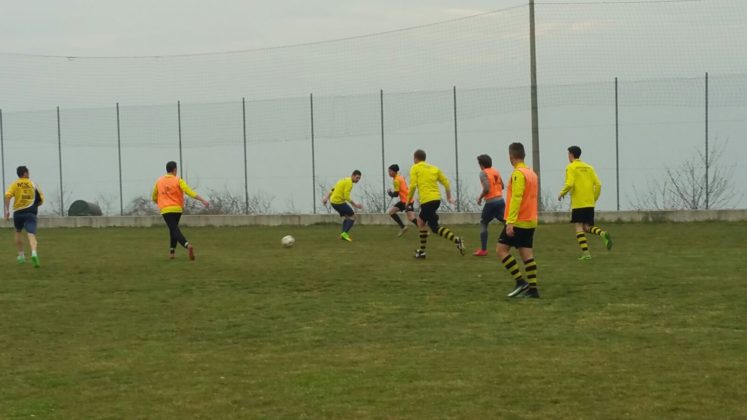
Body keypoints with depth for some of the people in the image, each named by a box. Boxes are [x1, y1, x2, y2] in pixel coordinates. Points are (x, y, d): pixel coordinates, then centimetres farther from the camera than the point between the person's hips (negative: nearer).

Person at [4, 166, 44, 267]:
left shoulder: (15, 184, 4)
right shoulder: (33, 184, 7)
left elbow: (8, 196, -11)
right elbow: (41, 200, 9)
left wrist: (7, 210, -8)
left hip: (18, 212, 1)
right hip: (31, 212, -1)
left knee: (18, 232, 24)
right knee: (31, 234, -11)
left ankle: (21, 255, 29)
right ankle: (34, 253, -37)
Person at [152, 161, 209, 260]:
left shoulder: (159, 182, 6)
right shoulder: (178, 181, -3)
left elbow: (154, 198, 15)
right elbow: (189, 192, -15)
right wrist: (203, 200, -20)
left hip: (165, 210, -1)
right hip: (177, 209, 1)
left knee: (175, 230, -9)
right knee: (173, 229, 22)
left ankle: (187, 245, -34)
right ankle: (172, 251, 20)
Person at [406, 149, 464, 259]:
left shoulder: (415, 168, 3)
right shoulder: (434, 168, 18)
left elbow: (413, 185, -9)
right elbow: (446, 183, 13)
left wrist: (409, 200, 1)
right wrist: (449, 198, 18)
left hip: (426, 200, -7)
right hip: (436, 199, 7)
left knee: (435, 227, -7)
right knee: (420, 220, 23)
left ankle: (456, 239, -28)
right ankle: (422, 251, 25)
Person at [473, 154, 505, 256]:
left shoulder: (483, 173, -9)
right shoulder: (496, 171, 12)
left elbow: (486, 189, -19)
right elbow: (502, 186, 17)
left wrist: (480, 198, -4)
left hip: (491, 202, -6)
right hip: (501, 200, 6)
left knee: (483, 224, 11)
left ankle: (483, 250, 11)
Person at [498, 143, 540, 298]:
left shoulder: (518, 173, -13)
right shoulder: (531, 173, 15)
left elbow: (516, 198, -20)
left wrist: (510, 222, -23)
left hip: (518, 221, -9)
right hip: (530, 221, 9)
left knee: (501, 249, -4)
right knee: (527, 254, 7)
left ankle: (521, 281, -9)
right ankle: (532, 289, 3)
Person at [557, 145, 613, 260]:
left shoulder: (571, 167, -4)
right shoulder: (588, 167, 13)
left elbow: (569, 184, -17)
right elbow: (598, 184, 7)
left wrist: (561, 194, 0)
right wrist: (594, 199, 17)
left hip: (578, 203, -6)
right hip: (590, 203, 6)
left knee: (579, 227, -1)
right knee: (587, 227, 11)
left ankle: (585, 253, -11)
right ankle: (604, 234, -17)